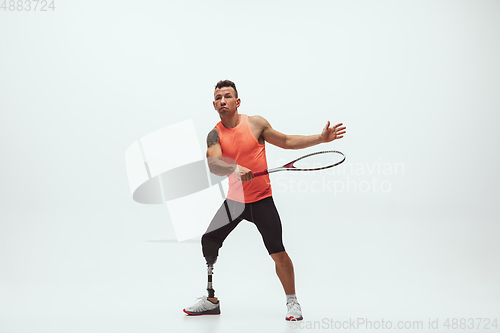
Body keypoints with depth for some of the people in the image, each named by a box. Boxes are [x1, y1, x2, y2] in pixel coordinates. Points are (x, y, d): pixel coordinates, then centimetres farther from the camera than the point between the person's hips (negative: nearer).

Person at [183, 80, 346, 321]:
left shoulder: (256, 123, -2)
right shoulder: (215, 135, -2)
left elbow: (286, 141, 8)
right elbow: (213, 164, -20)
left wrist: (321, 138, 1)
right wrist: (234, 168, -40)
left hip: (261, 201, -2)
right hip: (233, 200, 2)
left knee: (277, 253, -7)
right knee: (208, 243, 1)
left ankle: (292, 302, 12)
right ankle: (211, 301, 18)